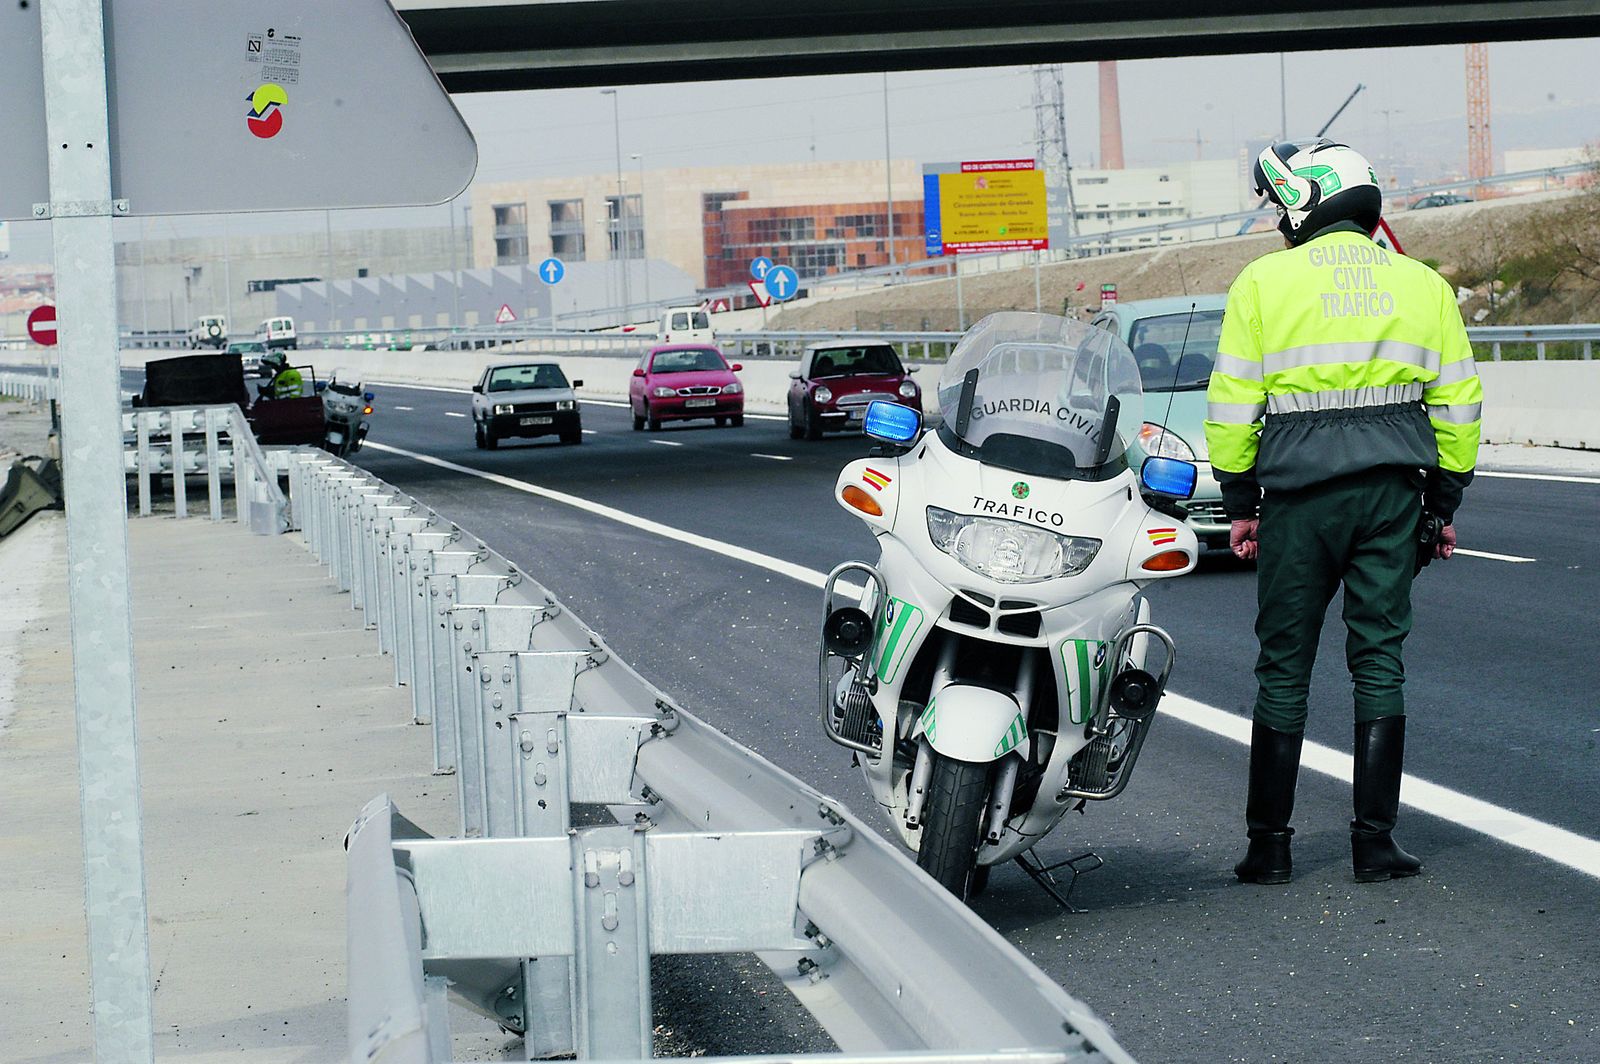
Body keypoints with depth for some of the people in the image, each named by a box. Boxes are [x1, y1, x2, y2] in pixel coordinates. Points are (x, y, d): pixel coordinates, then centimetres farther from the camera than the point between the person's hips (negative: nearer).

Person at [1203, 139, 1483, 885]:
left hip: (1298, 492, -2)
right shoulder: (1422, 284, 8)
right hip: (1393, 492, 2)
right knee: (1380, 661, 6)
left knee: (1284, 669, 5)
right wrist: (1444, 502, 17)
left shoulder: (1265, 282, 0)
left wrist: (1240, 504, 7)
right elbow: (1457, 403, 10)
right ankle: (1374, 841, 4)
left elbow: (1232, 404, 0)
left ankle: (1269, 844, 8)